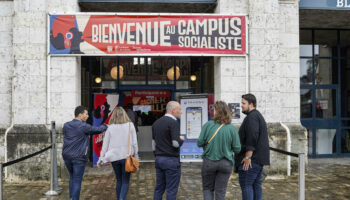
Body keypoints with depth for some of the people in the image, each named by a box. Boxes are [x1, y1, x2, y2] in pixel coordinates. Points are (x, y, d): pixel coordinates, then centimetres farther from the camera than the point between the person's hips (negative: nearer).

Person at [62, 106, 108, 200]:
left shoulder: (66, 125, 4)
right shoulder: (83, 126, -14)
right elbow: (98, 130, -3)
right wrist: (105, 126, 16)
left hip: (67, 156, 6)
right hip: (79, 157, -6)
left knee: (72, 177, 21)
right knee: (77, 180, 1)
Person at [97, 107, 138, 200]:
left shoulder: (110, 127, -1)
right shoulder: (130, 125, -5)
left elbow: (105, 144, 3)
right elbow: (134, 142, -2)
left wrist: (101, 157, 10)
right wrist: (136, 155, 7)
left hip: (114, 157, 2)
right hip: (126, 157, -2)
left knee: (119, 180, 17)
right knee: (125, 181, 5)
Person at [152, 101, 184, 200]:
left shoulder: (156, 123, 11)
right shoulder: (173, 122, -14)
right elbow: (176, 143, -22)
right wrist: (181, 139, -1)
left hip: (158, 159, 8)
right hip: (171, 160, -8)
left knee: (159, 188, 14)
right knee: (171, 190, 1)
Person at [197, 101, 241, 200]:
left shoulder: (208, 125, -10)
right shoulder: (232, 128, -8)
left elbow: (199, 143, -9)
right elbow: (237, 149, -7)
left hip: (209, 162, -1)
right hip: (226, 163, 1)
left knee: (207, 188, 17)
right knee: (220, 191, 12)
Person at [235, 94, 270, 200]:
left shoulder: (252, 117, -14)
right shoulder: (258, 115, 20)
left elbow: (252, 138, -24)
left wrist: (248, 156, -23)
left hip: (251, 159, -11)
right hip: (259, 158, 11)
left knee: (246, 184, -8)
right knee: (256, 184, 13)